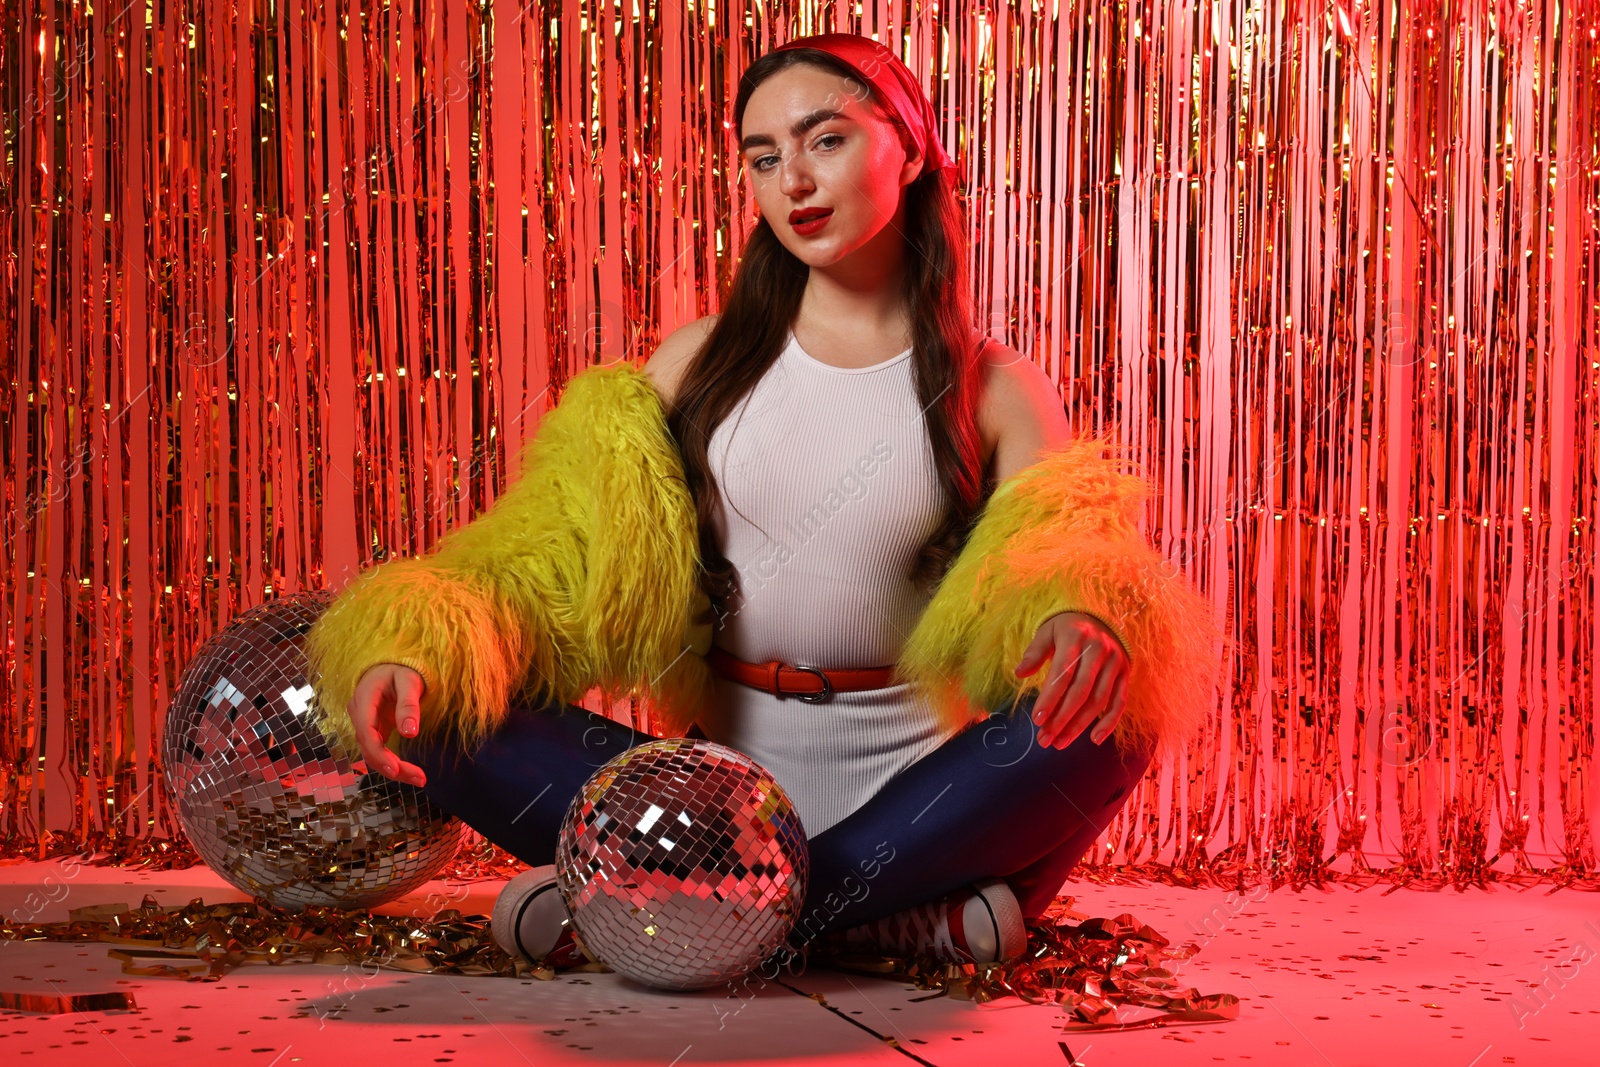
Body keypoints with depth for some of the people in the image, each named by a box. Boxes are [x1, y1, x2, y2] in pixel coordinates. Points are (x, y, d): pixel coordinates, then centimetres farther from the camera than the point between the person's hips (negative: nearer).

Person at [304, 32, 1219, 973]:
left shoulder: (997, 393, 5)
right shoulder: (702, 362, 9)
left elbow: (1059, 561, -6)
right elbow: (550, 552, 4)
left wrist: (1085, 618, -33)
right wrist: (415, 642, -17)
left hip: (909, 786, -1)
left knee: (1115, 708, -31)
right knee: (445, 712, -21)